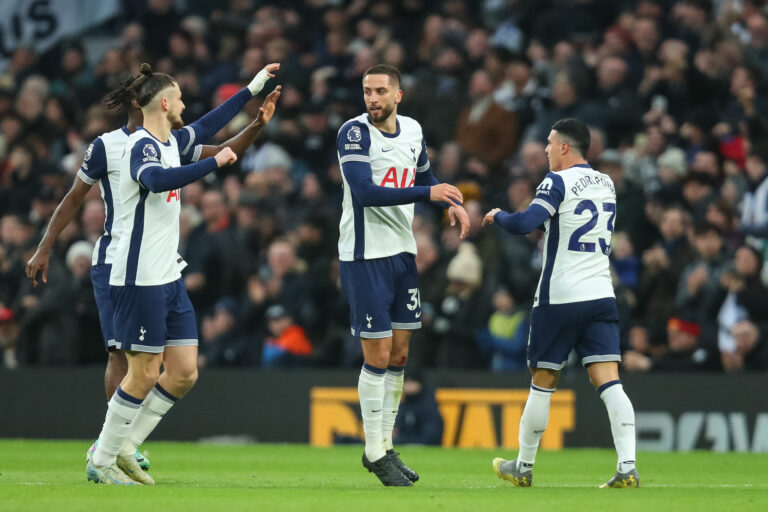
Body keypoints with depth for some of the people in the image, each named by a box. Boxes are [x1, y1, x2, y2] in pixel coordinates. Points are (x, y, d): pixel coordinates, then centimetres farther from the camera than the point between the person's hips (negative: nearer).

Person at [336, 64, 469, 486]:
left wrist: (452, 204, 7)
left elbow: (425, 178, 26)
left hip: (402, 253, 7)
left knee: (399, 354, 9)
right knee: (378, 355, -6)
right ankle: (375, 451, 4)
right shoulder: (354, 133, -14)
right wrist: (427, 193, -29)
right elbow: (365, 192, -25)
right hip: (365, 256, -7)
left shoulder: (412, 130, 7)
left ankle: (384, 447, 19)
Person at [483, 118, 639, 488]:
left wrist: (497, 216, 0)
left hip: (560, 298, -5)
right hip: (601, 295, 5)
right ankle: (627, 467, -18)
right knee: (608, 381, -4)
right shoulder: (606, 184, 13)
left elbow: (525, 224, -20)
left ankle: (523, 467, 19)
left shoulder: (559, 182, -8)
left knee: (543, 382, 7)